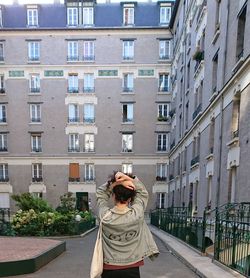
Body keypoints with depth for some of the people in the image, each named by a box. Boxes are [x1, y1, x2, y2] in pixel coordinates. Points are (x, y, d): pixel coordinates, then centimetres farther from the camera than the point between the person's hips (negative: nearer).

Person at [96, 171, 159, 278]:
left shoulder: (105, 216, -17)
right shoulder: (137, 214, -18)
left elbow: (100, 193, 0)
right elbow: (143, 192, -2)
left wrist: (113, 183, -16)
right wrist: (130, 179, -15)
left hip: (109, 269, 0)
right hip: (131, 269, 0)